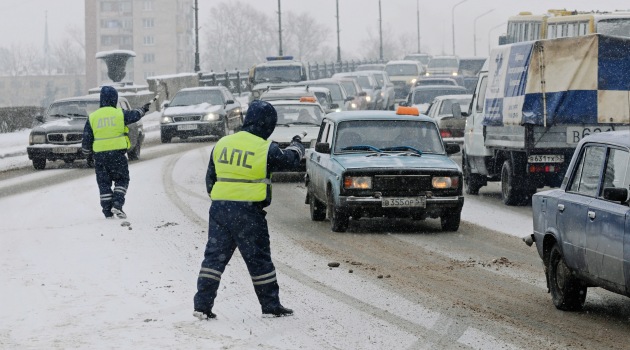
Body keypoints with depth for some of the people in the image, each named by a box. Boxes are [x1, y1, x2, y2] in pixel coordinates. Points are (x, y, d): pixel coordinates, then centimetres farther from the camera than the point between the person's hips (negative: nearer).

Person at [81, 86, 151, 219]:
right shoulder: (120, 114, -4)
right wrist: (143, 109, 34)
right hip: (118, 153, -2)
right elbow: (135, 115, 13)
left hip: (99, 155, 2)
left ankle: (107, 211, 8)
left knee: (104, 183, 10)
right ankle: (117, 204, -7)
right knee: (122, 180, 12)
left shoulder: (92, 117, 1)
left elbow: (86, 139, 5)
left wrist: (87, 153, 20)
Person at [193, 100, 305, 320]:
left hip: (219, 208, 4)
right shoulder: (266, 149, -9)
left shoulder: (222, 144, 7)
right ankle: (271, 306, 15)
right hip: (248, 211, -4)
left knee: (214, 256, 8)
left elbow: (210, 178, 13)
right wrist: (296, 146, 29)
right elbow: (290, 161, 8)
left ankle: (202, 305, 4)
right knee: (259, 260, 6)